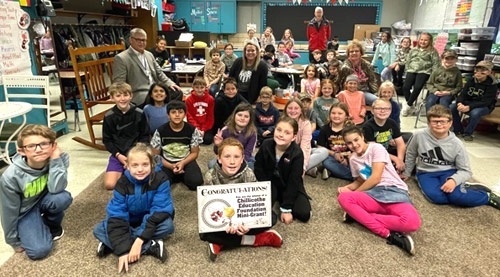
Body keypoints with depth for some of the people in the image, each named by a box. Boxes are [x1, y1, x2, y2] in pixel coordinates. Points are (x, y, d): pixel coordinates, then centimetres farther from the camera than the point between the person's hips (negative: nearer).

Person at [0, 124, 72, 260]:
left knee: (63, 197, -33)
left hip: (45, 200, 2)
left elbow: (56, 188, -34)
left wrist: (55, 159, -38)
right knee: (39, 250, -19)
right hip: (25, 211, -2)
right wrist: (14, 241, -3)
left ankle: (52, 224, 2)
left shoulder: (59, 159, -22)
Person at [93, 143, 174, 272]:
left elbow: (160, 212, -29)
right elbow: (117, 216, -24)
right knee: (98, 230, -19)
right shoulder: (122, 183, -19)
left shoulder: (160, 180, -25)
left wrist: (139, 240, -37)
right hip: (130, 223, 3)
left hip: (152, 223, -2)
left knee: (168, 225, -34)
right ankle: (150, 247, -27)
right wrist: (122, 250, -34)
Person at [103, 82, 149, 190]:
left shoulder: (139, 114, -4)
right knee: (109, 184, -15)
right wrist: (118, 155, -10)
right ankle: (123, 171, 15)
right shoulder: (109, 117, -2)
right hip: (118, 154, 1)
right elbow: (107, 140, 4)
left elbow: (145, 136, 3)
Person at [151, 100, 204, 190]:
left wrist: (182, 163, -18)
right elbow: (156, 155, -1)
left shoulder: (192, 130, -5)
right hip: (167, 163, 0)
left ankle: (183, 175, 6)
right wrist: (171, 166, -17)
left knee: (196, 182, -27)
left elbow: (194, 153, 1)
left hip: (186, 161, 0)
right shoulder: (161, 131, -6)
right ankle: (176, 175, 4)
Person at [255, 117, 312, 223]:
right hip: (270, 182, 1)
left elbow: (293, 182, -21)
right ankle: (275, 197, 10)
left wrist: (286, 209, -21)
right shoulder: (266, 145, -16)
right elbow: (258, 168, -2)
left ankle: (282, 199, 13)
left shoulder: (297, 154, -23)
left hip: (289, 186, 0)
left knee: (304, 215, -15)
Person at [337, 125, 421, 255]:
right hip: (374, 194, 5)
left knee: (412, 222, -36)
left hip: (394, 191, -4)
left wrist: (354, 192, -3)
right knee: (343, 198, -27)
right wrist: (348, 188, 4)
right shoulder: (353, 159, 15)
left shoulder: (376, 148, -3)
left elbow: (375, 178, -10)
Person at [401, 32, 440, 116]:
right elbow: (408, 61, 25)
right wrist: (407, 70, 10)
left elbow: (435, 64, 3)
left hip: (424, 71, -3)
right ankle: (410, 106, -4)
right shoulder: (413, 50, 22)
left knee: (417, 87, -29)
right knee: (405, 87, -21)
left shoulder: (432, 51, 9)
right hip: (412, 70, 3)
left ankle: (408, 105, -13)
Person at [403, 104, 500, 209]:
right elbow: (410, 154, 7)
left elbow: (465, 170, -6)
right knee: (436, 196, -32)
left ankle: (487, 196, -3)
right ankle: (462, 189, -6)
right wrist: (407, 173, 16)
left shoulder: (456, 144, -9)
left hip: (448, 172, 0)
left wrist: (454, 180, -26)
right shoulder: (419, 135, -11)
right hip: (426, 173, 0)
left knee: (456, 196, -31)